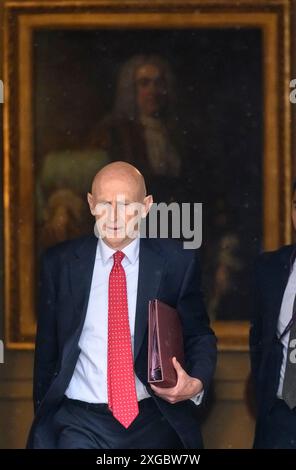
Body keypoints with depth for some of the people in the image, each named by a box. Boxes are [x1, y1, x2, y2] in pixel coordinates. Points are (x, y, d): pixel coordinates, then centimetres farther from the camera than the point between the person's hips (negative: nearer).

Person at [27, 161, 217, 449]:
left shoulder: (177, 261, 0)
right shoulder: (59, 263, 3)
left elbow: (199, 335, 7)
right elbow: (47, 347, 10)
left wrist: (196, 382, -13)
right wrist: (43, 419, 12)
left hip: (154, 424, 0)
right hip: (80, 422, 0)